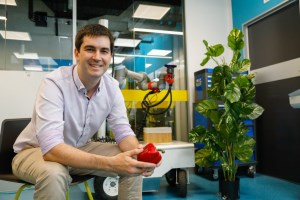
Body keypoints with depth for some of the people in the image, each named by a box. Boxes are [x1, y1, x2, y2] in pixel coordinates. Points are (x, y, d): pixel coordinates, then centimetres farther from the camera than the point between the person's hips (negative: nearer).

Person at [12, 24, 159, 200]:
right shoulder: (54, 83, -29)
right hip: (36, 151, -4)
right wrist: (111, 163, -47)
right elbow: (52, 148, -37)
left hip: (79, 149, 5)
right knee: (54, 174, -37)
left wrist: (140, 155, -32)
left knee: (133, 165, -10)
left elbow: (123, 132, -9)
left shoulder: (112, 87, -11)